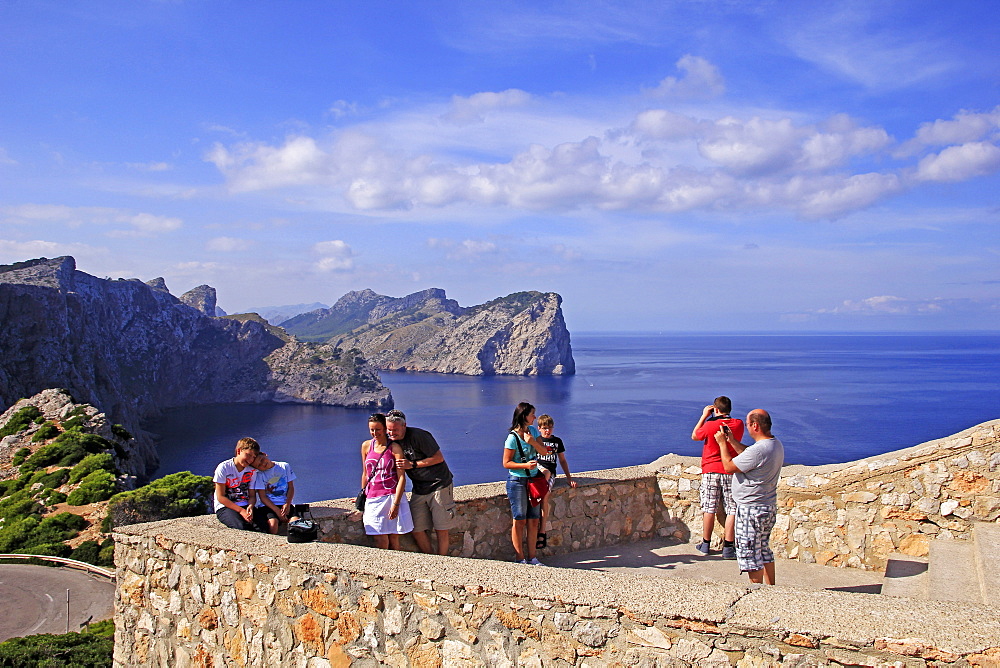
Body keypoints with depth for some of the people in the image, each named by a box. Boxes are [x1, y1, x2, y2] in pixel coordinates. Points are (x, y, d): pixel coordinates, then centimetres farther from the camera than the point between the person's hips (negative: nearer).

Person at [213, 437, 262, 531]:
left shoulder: (252, 470, 6)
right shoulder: (223, 468, -8)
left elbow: (252, 495, 7)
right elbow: (220, 497, -10)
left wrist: (250, 506, -18)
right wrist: (241, 510, -17)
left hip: (245, 506, 4)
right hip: (225, 507, -4)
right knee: (243, 527, -35)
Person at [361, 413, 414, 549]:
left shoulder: (394, 448, -3)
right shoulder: (366, 446, 8)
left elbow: (401, 478, -7)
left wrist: (395, 504, -13)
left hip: (393, 496, -2)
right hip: (373, 499, 2)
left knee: (394, 540, 1)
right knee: (380, 541, -5)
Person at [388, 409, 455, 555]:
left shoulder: (417, 435, -17)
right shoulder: (391, 441, 4)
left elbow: (438, 458, -14)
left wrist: (412, 465, -16)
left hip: (439, 485, -6)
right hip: (419, 489, 6)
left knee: (441, 529, -2)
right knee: (417, 529, 0)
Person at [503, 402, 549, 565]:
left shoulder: (533, 431, 7)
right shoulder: (513, 437, -14)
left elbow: (544, 451, 1)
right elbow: (506, 463, -12)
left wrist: (533, 441, -16)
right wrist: (525, 465, -24)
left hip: (533, 480, 7)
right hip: (517, 482, -7)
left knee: (533, 520, 8)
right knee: (519, 521, 0)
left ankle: (532, 557, 16)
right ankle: (520, 559, 8)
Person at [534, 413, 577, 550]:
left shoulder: (557, 441, 16)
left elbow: (562, 460, 20)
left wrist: (569, 477, 13)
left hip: (551, 473, 1)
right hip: (537, 469, -1)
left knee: (545, 496, -23)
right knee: (546, 472, -38)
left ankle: (542, 532, -22)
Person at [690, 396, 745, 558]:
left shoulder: (710, 425, -11)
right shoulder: (738, 425, -2)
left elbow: (694, 436, 8)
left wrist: (704, 416, 10)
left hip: (710, 471, -1)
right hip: (730, 472, 1)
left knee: (709, 509, 7)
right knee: (731, 510, 2)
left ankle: (706, 544, 17)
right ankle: (728, 547, 1)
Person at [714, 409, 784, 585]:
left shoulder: (758, 450, -27)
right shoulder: (776, 445, 3)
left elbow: (729, 466, -17)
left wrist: (722, 443, -5)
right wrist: (732, 441, 17)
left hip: (751, 509, -10)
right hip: (769, 506, 10)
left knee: (750, 554, 2)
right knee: (764, 550, 20)